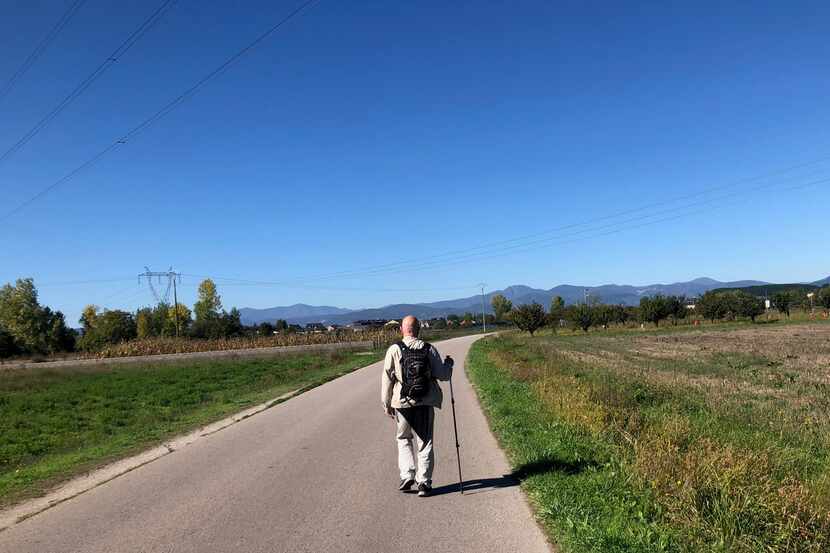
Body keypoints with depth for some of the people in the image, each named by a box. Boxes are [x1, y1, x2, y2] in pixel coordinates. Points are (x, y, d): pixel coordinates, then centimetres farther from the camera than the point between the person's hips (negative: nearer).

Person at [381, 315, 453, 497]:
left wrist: (387, 404, 6)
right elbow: (443, 375, 1)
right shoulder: (430, 349, -1)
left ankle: (407, 475, 10)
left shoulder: (394, 350, -5)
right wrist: (448, 363, 22)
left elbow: (387, 378, -3)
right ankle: (424, 483, 10)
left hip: (403, 403, -1)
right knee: (424, 443, 10)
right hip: (426, 403, 1)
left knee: (403, 438, 19)